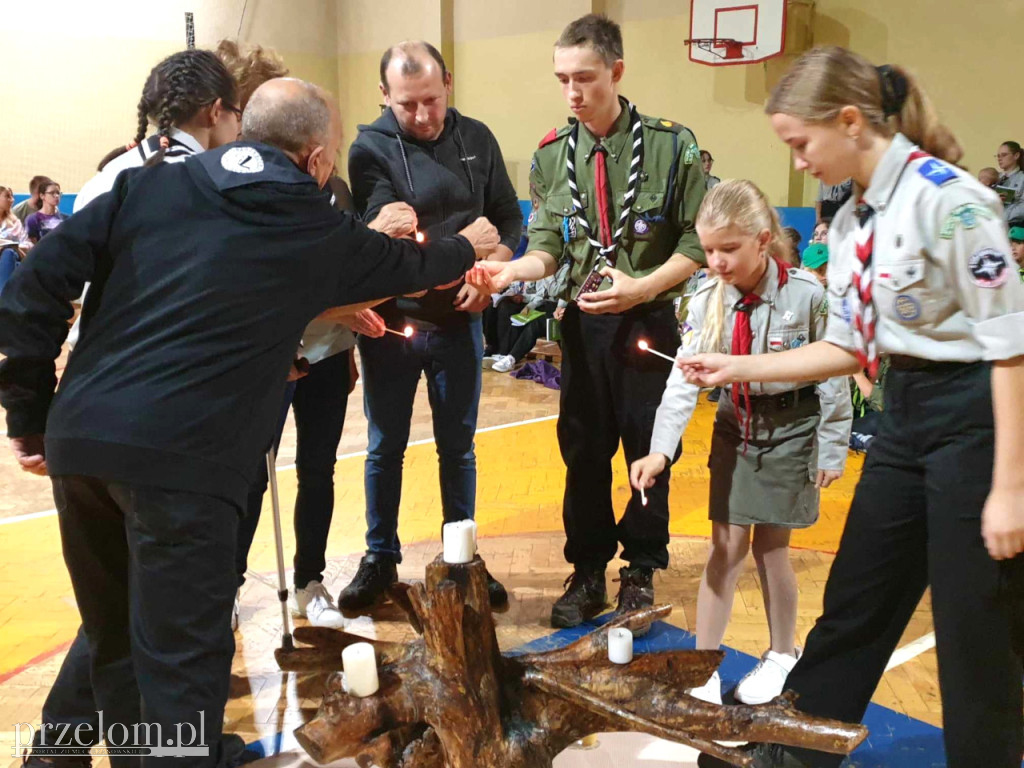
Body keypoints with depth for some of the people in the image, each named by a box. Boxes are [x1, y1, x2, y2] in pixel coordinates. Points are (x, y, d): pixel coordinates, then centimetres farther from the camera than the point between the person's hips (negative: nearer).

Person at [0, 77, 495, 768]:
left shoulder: (148, 184, 13)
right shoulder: (320, 231, 8)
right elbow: (406, 264, 27)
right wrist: (466, 247, 48)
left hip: (77, 436, 6)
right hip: (179, 457, -5)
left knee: (114, 636, 22)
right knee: (181, 660, 3)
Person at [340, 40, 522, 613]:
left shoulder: (477, 139, 2)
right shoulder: (371, 148, -7)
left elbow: (509, 217, 6)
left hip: (459, 321, 2)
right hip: (392, 322, -2)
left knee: (458, 447, 13)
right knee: (386, 448, 10)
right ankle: (381, 560, 26)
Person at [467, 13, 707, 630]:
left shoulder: (672, 145, -7)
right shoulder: (552, 156, 3)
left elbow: (696, 246, -6)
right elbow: (547, 250, 2)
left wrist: (640, 288, -18)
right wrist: (509, 272, -18)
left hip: (649, 322, -3)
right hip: (582, 324, 3)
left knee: (649, 451, 8)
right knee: (584, 452, 11)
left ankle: (641, 569, 27)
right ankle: (588, 573, 26)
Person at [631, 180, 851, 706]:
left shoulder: (806, 295, -18)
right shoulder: (706, 303, -8)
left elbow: (833, 375, -11)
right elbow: (684, 378, -14)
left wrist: (831, 449, -7)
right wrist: (661, 448, -25)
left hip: (792, 428, -3)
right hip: (734, 425, 3)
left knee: (771, 546, 5)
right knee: (725, 547, 7)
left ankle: (783, 655, 29)